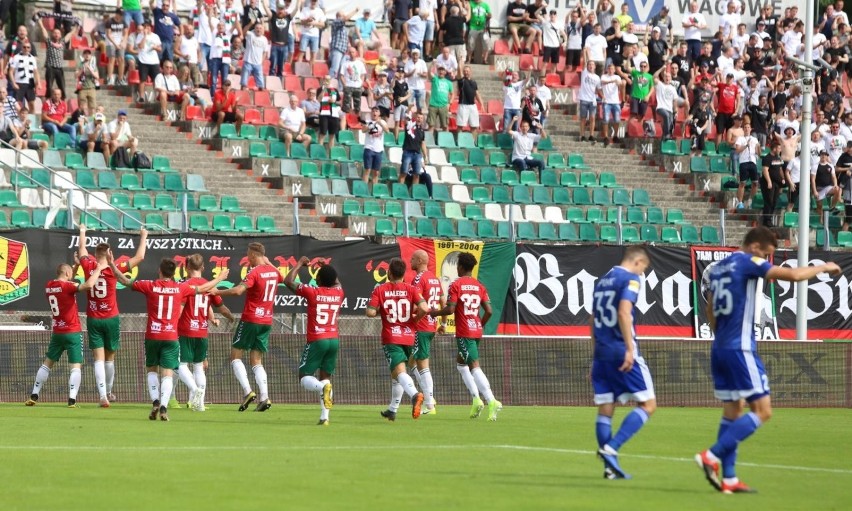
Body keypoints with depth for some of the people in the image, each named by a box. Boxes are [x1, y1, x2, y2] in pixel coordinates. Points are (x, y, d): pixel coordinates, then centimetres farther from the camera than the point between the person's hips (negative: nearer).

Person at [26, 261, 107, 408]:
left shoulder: (49, 286, 5)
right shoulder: (67, 286, -15)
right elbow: (88, 285, -29)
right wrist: (98, 269, -18)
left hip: (57, 333, 6)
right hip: (73, 333, -6)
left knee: (47, 364, 16)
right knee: (75, 367, -5)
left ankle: (34, 396, 16)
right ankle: (72, 400, -17)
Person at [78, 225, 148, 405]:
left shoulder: (89, 266, -4)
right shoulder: (113, 269, -9)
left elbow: (81, 250, 18)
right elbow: (139, 257, -3)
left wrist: (82, 232, 36)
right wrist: (144, 237, 10)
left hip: (93, 319, 1)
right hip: (111, 319, -1)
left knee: (99, 358, -4)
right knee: (110, 357, 15)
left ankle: (103, 395, -16)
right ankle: (109, 392, 28)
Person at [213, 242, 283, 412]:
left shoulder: (255, 272, -14)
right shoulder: (273, 271, 8)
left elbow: (238, 290, -28)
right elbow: (282, 279, 33)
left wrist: (217, 292, -21)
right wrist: (268, 262, 37)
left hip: (250, 320, -7)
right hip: (267, 321, 7)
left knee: (235, 355, 4)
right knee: (257, 361, 10)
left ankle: (248, 391, -13)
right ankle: (264, 397, -6)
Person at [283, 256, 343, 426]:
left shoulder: (312, 292, -8)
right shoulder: (339, 293, 5)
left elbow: (288, 281, 3)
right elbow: (337, 284, 32)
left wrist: (299, 264, 13)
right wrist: (329, 270, 32)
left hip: (316, 340, -5)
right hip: (334, 340, 5)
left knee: (304, 377, 3)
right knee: (326, 377, 13)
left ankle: (323, 388, -31)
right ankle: (324, 417, 0)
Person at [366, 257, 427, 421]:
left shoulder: (380, 290, -4)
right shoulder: (411, 289, 0)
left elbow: (370, 312, -12)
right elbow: (424, 308, -13)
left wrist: (379, 311, 10)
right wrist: (414, 318, 6)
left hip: (390, 338, -4)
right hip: (408, 337, 4)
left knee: (399, 371, -17)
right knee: (396, 373, 21)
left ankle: (414, 394, -46)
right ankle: (393, 410, 28)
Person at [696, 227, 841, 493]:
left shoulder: (719, 267, 15)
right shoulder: (748, 263, -10)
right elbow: (793, 274, -17)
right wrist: (824, 267, -2)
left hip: (719, 349, 9)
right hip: (740, 349, -9)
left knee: (732, 412, 11)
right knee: (762, 410, -6)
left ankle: (728, 478, 7)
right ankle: (712, 456, -14)